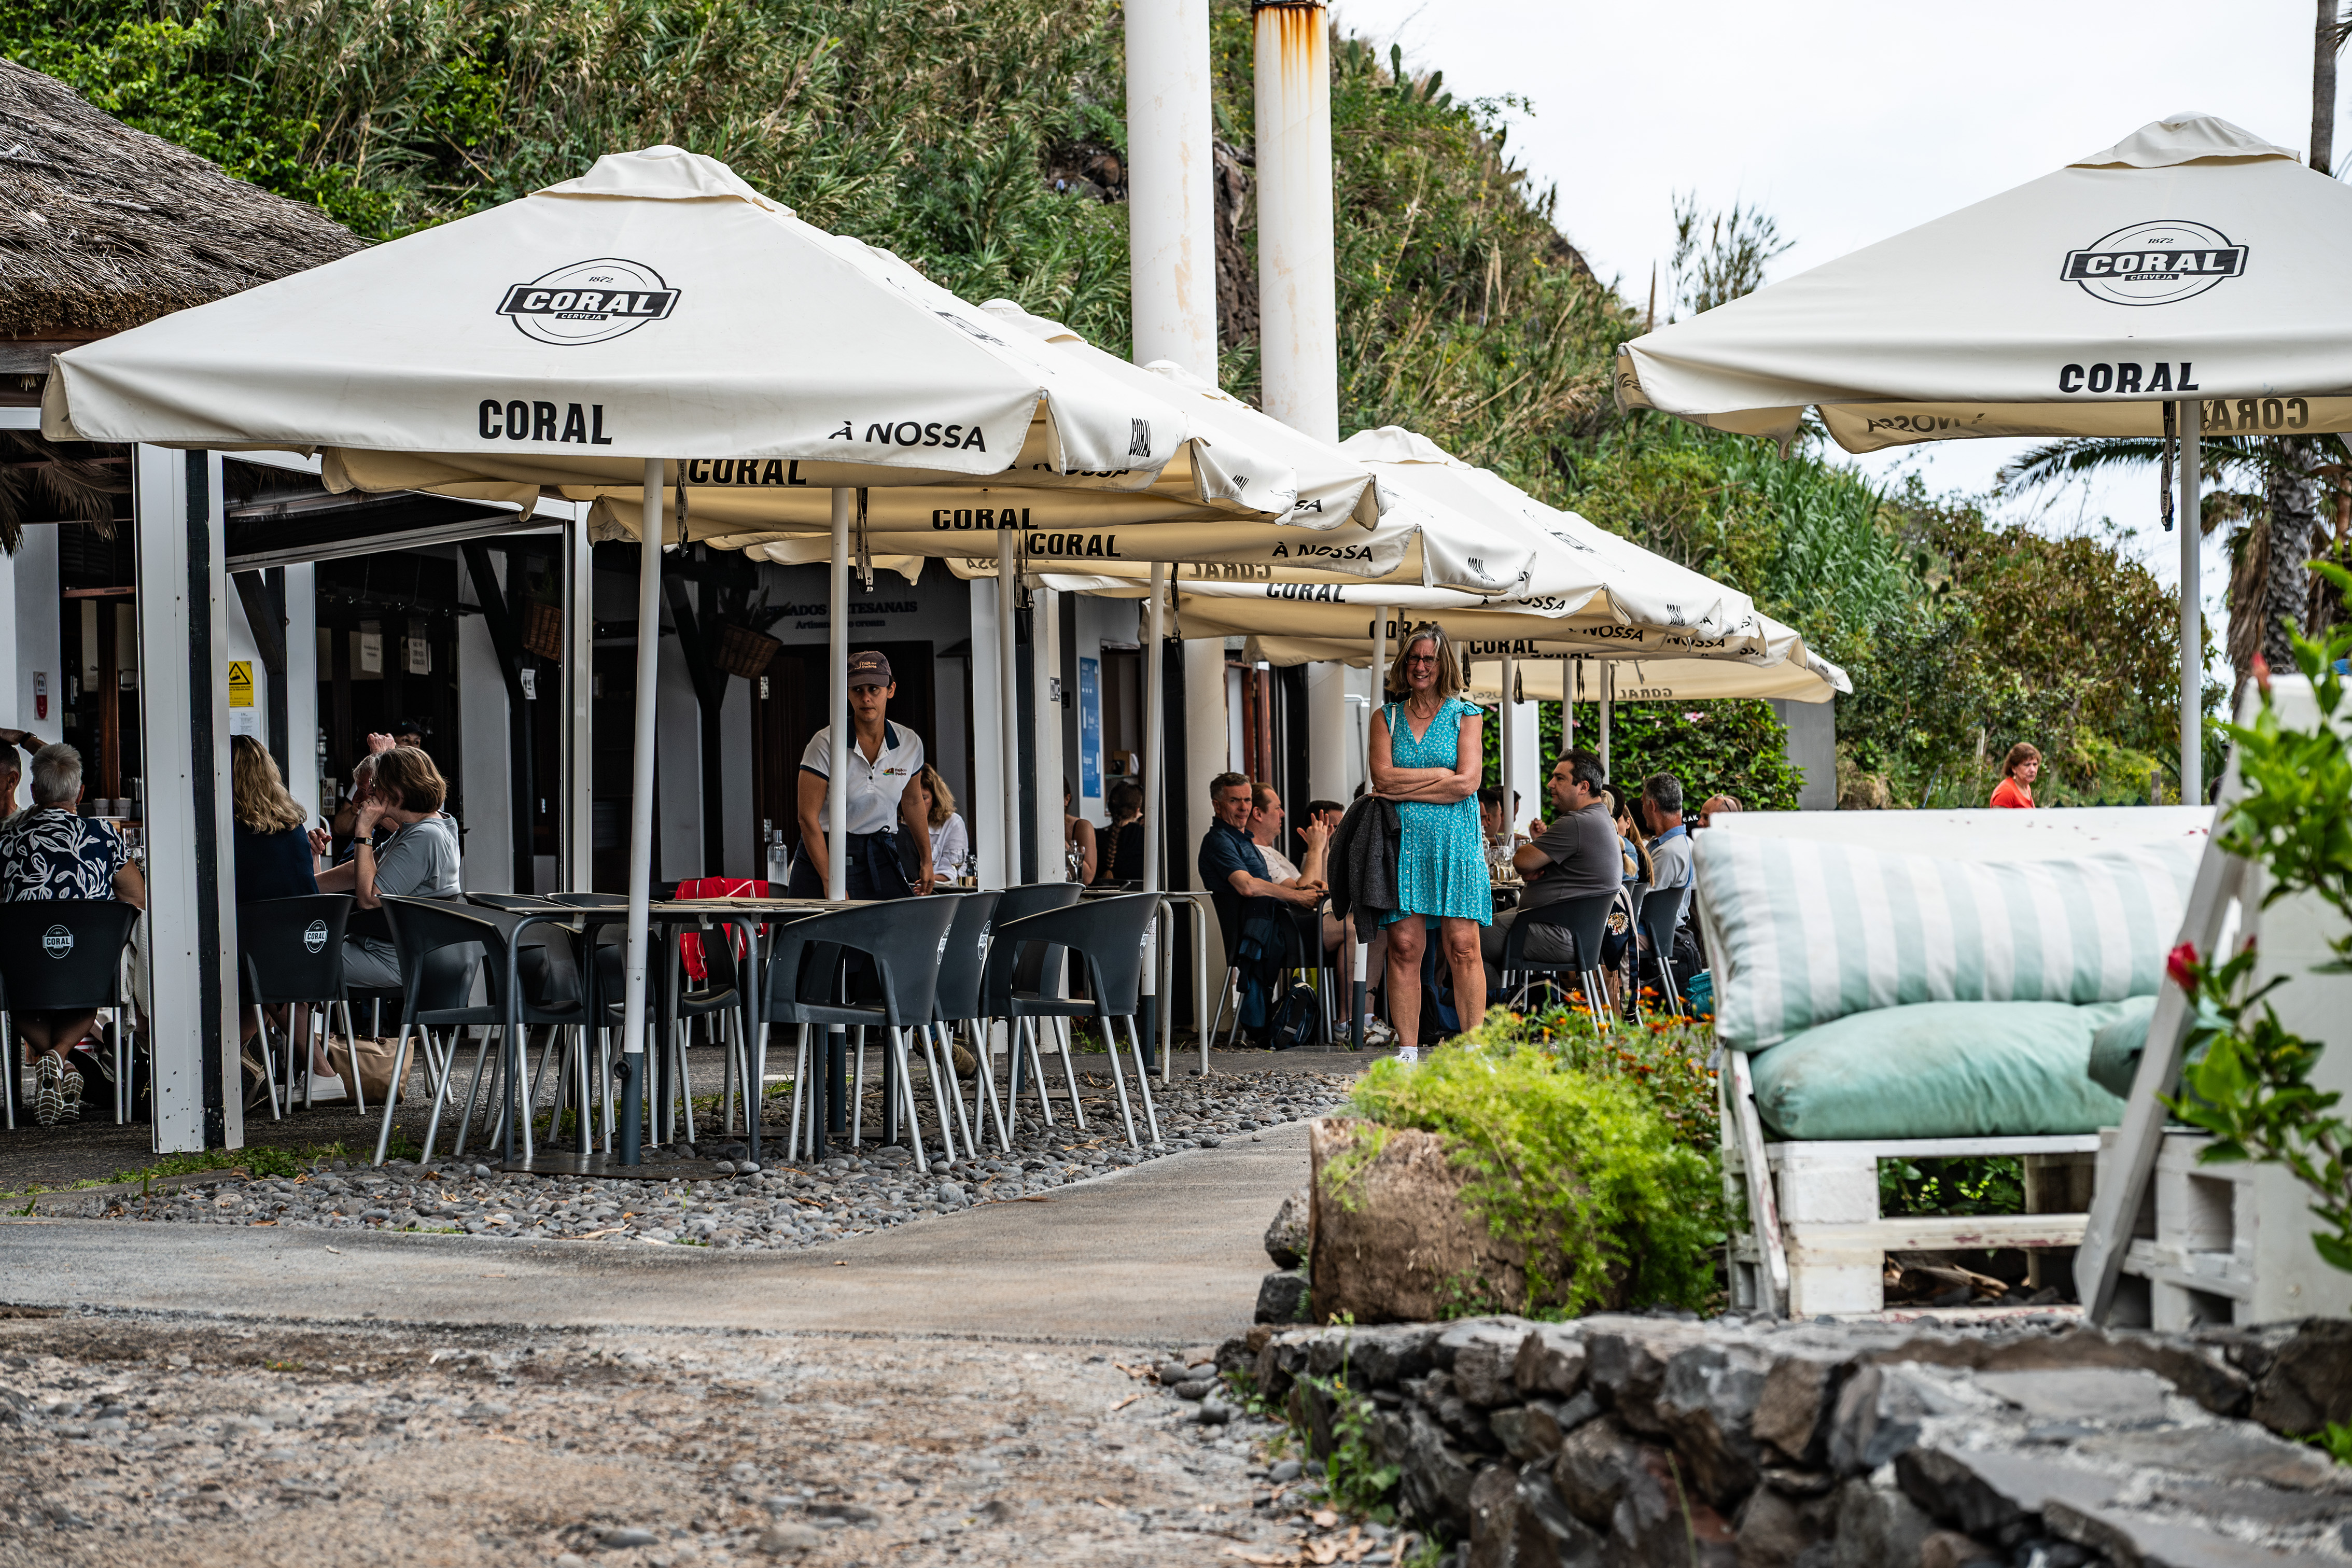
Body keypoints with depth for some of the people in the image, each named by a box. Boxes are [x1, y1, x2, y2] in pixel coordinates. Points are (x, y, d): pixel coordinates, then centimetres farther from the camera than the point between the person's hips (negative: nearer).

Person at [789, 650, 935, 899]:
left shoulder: (910, 743, 1)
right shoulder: (826, 743, -11)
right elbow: (808, 817, -11)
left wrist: (926, 860, 28)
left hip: (882, 859, 3)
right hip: (824, 857, -3)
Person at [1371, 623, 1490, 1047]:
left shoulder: (1465, 715, 8)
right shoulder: (1386, 718, 13)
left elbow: (1466, 784, -4)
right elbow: (1383, 778, -1)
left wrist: (1404, 789, -4)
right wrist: (1441, 774, -6)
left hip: (1455, 842, -2)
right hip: (1402, 843, 2)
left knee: (1463, 948, -7)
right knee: (1404, 948, -4)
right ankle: (1407, 1052, -2)